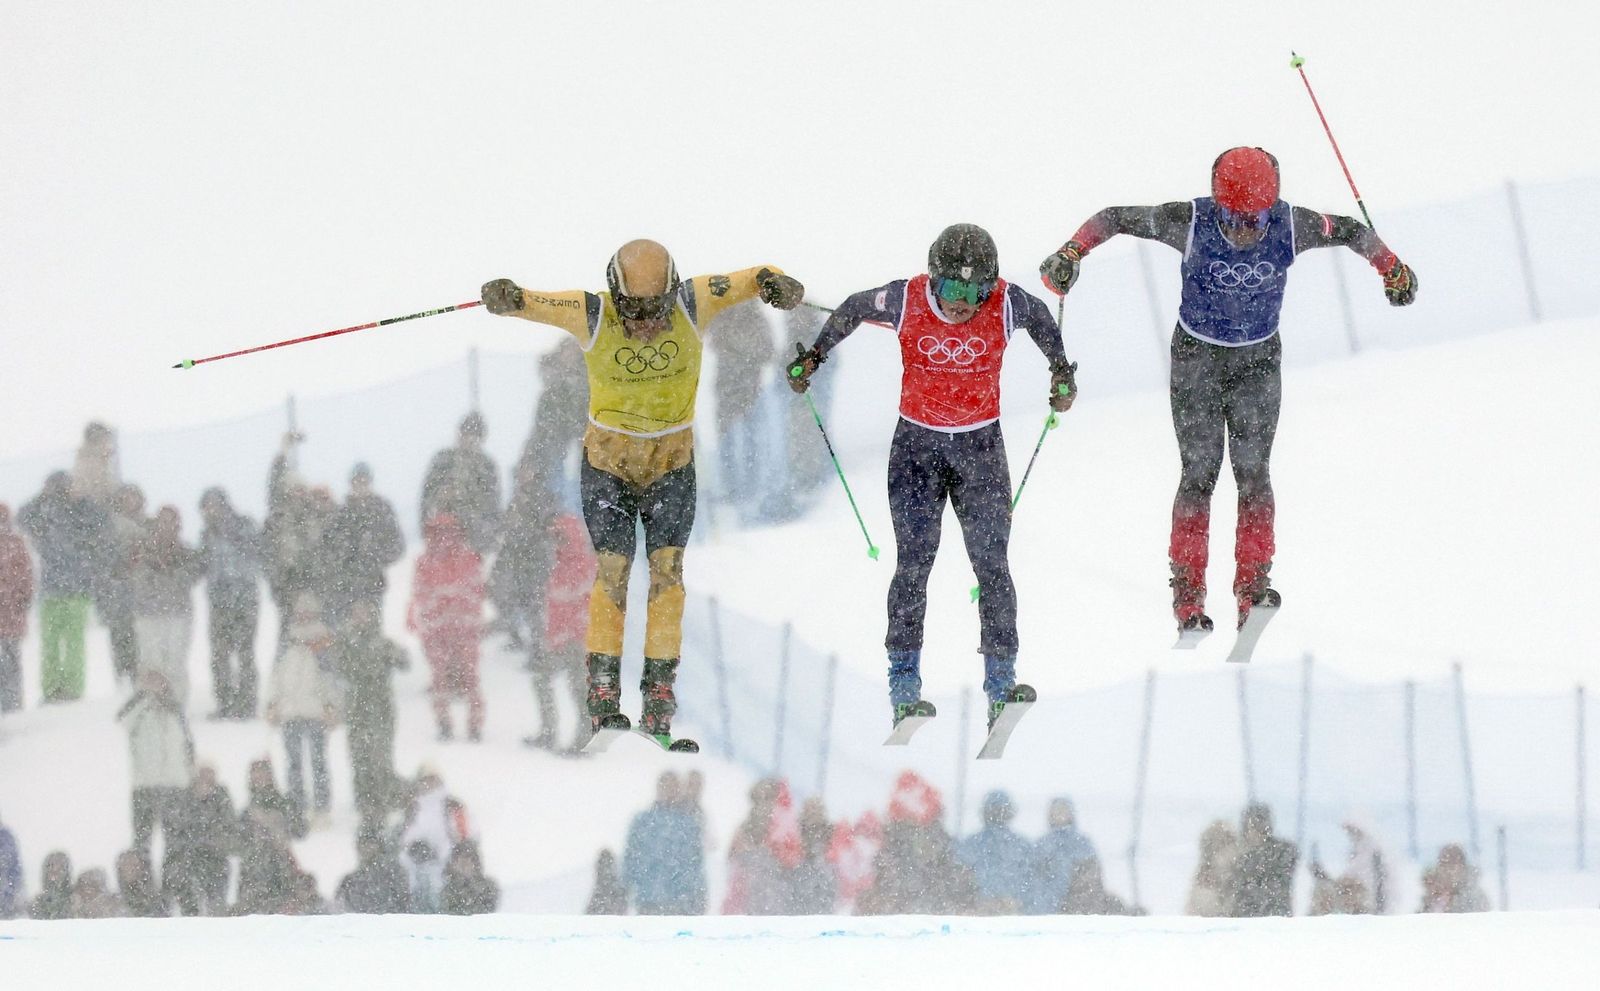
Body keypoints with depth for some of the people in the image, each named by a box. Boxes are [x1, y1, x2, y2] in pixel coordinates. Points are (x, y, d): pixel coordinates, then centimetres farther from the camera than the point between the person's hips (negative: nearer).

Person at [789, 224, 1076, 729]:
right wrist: (813, 357, 7)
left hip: (981, 445, 0)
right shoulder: (906, 300, -17)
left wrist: (1061, 372, 15)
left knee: (991, 563, -3)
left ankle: (1001, 681, 1)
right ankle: (903, 684, -1)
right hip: (917, 442, 0)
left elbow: (1040, 319, 8)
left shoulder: (1006, 305, -16)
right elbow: (853, 310, 3)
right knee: (913, 563, -4)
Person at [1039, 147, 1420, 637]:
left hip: (1259, 360, 1)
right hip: (1197, 357, -1)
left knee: (1252, 470, -4)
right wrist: (1071, 254, -25)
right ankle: (1188, 597, 2)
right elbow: (1115, 218, -14)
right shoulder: (1191, 223, -23)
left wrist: (1393, 270, 10)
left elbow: (1349, 231, -1)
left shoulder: (1291, 226, -19)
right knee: (1199, 472, -3)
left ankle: (1253, 584, 2)